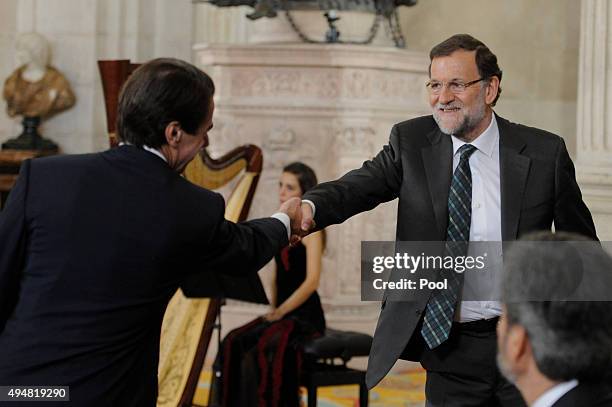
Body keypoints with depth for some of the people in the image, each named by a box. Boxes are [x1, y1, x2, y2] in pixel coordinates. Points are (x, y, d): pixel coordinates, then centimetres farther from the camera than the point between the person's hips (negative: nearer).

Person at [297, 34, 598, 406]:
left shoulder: (545, 153, -3)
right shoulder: (411, 142, 1)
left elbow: (581, 246, 5)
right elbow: (362, 184, -14)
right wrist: (311, 206, -35)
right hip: (449, 350, 1)